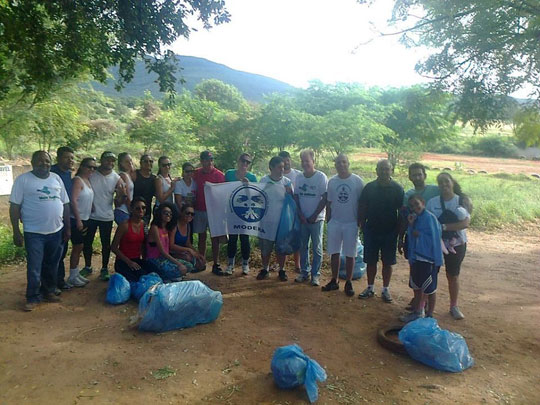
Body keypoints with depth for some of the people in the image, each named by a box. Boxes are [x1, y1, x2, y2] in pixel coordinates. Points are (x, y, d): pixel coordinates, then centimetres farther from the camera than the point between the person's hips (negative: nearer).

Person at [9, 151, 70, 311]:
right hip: (33, 232, -4)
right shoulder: (23, 179, -5)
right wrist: (16, 231, -9)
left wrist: (68, 227, 9)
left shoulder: (56, 178, 7)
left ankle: (48, 291, 30)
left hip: (56, 231, 4)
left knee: (52, 265, 14)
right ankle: (33, 298, 15)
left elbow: (65, 204, 11)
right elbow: (14, 206, -6)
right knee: (34, 267, 1)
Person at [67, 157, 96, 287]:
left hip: (84, 219, 8)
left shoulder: (88, 181, 11)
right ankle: (72, 277, 8)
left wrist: (85, 220, 13)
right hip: (77, 219, -8)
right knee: (77, 247, -2)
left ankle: (76, 273, 24)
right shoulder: (78, 180, -13)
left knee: (79, 247, 14)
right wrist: (78, 220, -20)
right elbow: (73, 200, -19)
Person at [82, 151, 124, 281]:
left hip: (107, 217, 0)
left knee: (106, 244, 8)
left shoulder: (117, 178, -5)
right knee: (87, 242, 12)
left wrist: (121, 194, -24)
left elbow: (118, 203, -4)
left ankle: (104, 269, 22)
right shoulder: (91, 174, -7)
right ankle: (87, 267, 30)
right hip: (90, 215, 1)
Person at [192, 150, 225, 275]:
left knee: (215, 238, 0)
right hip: (200, 210, 3)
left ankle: (216, 265, 7)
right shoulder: (196, 174, 5)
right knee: (202, 237, 10)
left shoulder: (220, 175, -4)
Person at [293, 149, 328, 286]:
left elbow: (325, 198, -9)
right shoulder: (299, 177, 6)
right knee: (303, 246, 11)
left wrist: (314, 216, -11)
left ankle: (315, 275, 13)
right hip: (302, 218, 4)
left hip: (316, 219, -4)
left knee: (317, 248, 4)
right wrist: (300, 214, -2)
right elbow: (296, 197, 9)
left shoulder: (321, 177, -8)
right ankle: (304, 272, 22)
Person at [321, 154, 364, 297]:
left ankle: (348, 283, 19)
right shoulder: (332, 181, 3)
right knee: (334, 253, 9)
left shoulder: (357, 181, -6)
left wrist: (360, 221, -4)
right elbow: (329, 203, 8)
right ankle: (334, 281, 21)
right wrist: (328, 221, 7)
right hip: (334, 222, 3)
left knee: (350, 254, 6)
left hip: (351, 223, -3)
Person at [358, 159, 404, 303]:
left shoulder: (397, 189, -4)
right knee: (370, 261, 9)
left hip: (390, 232, -1)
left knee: (387, 262, 8)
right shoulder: (369, 187, -1)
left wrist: (400, 231, -4)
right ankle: (370, 288, 23)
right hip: (371, 230, 1)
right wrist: (363, 225, -2)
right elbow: (362, 208, 4)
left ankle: (385, 290, 22)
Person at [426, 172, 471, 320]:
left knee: (453, 276, 14)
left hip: (456, 244, 1)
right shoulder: (432, 202, -5)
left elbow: (465, 223, -17)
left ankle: (454, 307, 30)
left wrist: (444, 227, -27)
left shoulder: (462, 201, -6)